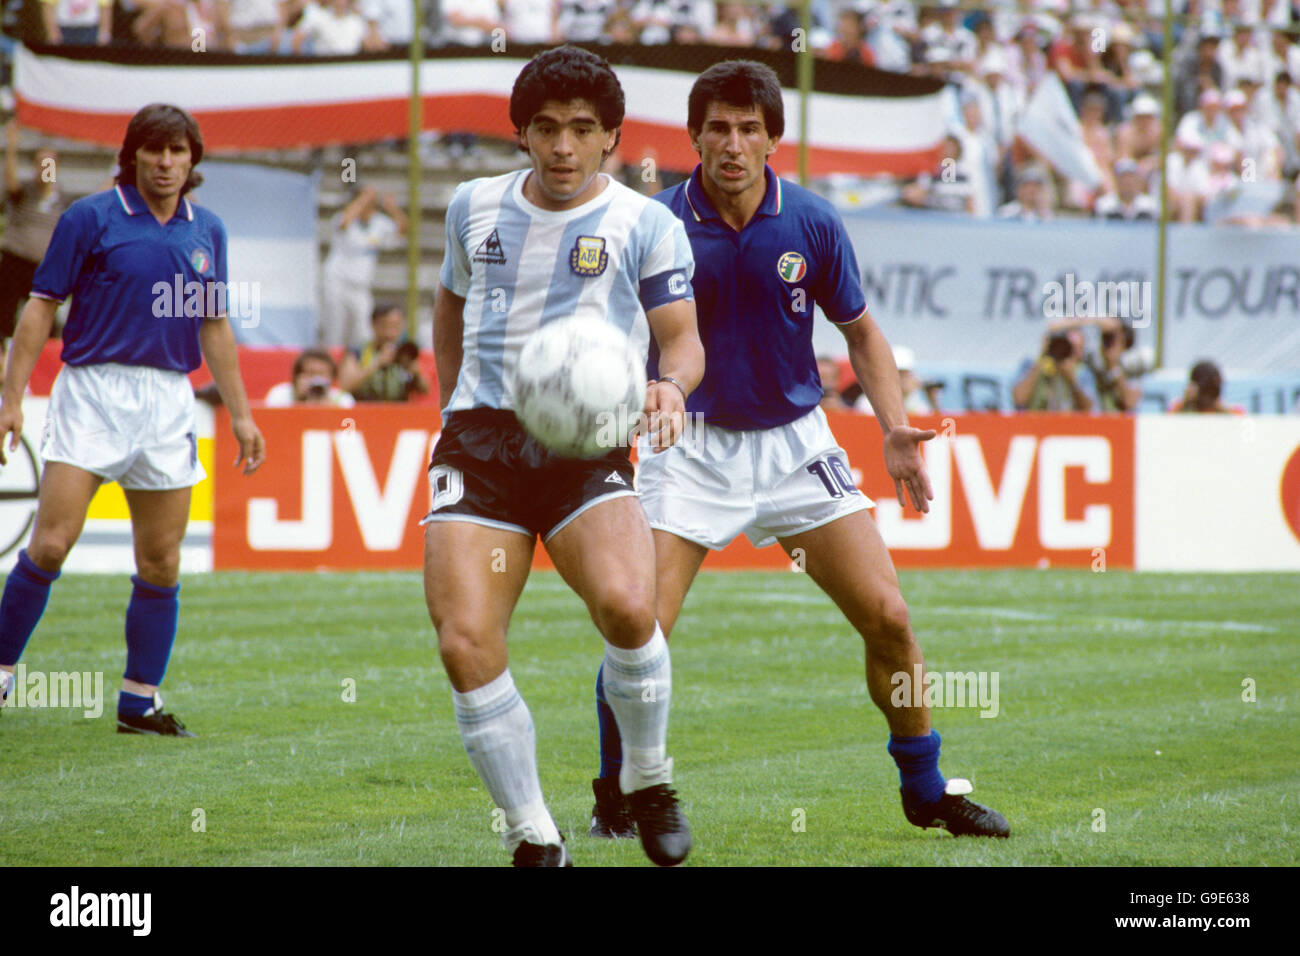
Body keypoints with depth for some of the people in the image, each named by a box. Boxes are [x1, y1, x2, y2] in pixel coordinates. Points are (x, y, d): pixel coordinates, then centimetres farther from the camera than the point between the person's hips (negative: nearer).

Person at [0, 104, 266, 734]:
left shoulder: (206, 231, 11)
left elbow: (214, 326, 19)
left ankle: (139, 703, 12)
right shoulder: (91, 218, -2)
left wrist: (240, 414, 17)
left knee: (161, 563, 4)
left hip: (169, 401, 4)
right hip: (92, 392, -4)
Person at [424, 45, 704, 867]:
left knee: (627, 606, -29)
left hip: (587, 444, -3)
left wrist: (670, 386, -20)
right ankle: (534, 840, 0)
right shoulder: (475, 206, 13)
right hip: (482, 436, 3)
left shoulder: (645, 226, 2)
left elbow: (682, 338, 3)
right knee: (466, 644, -14)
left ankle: (650, 781, -1)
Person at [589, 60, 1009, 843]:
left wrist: (895, 428, -4)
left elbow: (861, 331, 8)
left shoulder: (812, 224, -4)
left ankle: (927, 792, 16)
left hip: (795, 441, 2)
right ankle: (615, 797, 8)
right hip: (691, 446, -2)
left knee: (888, 617, -3)